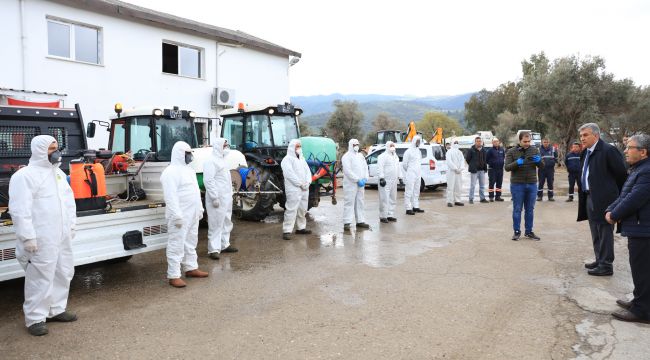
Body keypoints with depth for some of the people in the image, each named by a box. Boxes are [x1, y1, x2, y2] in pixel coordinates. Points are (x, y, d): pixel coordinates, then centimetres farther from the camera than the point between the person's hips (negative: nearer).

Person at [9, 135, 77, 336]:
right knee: (40, 278, -3)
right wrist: (28, 237, -20)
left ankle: (56, 310, 29)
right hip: (41, 240, -8)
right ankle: (35, 319, 9)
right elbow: (20, 210, -17)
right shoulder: (25, 175, -12)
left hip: (61, 237, 8)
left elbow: (69, 201, 19)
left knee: (63, 273, 15)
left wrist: (70, 227, 14)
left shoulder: (58, 173, 14)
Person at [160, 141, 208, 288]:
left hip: (192, 214, 10)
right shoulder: (171, 172, -15)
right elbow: (170, 196, -22)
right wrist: (177, 215, -26)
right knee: (176, 245, -6)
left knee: (190, 243, 18)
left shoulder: (188, 169, 16)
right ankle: (174, 276, -1)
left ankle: (191, 268, 30)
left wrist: (200, 209, 20)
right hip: (180, 215, -10)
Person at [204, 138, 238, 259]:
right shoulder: (211, 161, -14)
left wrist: (230, 194, 20)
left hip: (226, 198, 10)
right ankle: (213, 249, -1)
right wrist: (214, 197, -24)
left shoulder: (222, 159, 16)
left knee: (226, 222, 16)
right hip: (217, 198, -10)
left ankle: (224, 245, 28)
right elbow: (208, 180, -21)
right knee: (216, 224, -6)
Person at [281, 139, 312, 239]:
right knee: (291, 209, -12)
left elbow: (308, 171, 14)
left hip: (304, 189, 8)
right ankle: (287, 231, -11)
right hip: (293, 189, -8)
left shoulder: (302, 159, 19)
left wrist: (307, 182, -4)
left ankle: (301, 228, 25)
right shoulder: (287, 159, -6)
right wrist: (300, 184, -17)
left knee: (303, 209, 14)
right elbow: (290, 174, -17)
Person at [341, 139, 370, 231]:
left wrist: (365, 178, -2)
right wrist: (358, 180, -18)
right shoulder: (346, 156, -7)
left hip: (361, 184, 8)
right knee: (349, 202, -9)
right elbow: (348, 171, -17)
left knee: (359, 202, 12)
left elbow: (365, 167, 15)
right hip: (350, 184, -7)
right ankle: (347, 222, -7)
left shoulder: (360, 156, 17)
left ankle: (360, 221, 19)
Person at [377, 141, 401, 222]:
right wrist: (381, 178, -22)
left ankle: (390, 215, 19)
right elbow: (380, 168, -15)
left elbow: (398, 167, 26)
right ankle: (383, 216, -5)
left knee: (393, 198, 11)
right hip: (386, 180, -8)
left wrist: (400, 177, 19)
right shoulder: (383, 156, -8)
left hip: (394, 181, 8)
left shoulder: (396, 156, 19)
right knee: (384, 199, -9)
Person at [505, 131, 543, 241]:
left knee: (530, 209, 9)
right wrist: (517, 162, -29)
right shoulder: (511, 152, -3)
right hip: (517, 185, -3)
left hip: (532, 184, 3)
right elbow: (507, 167, -11)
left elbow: (542, 165, 6)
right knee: (517, 209, 3)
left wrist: (538, 160, -18)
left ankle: (529, 231, 20)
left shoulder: (535, 150, 6)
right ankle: (517, 231, 14)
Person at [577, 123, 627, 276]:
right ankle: (600, 260, 31)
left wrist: (617, 194, -1)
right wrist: (582, 191, 11)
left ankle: (606, 265, 8)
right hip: (590, 198, 9)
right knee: (596, 233, 18)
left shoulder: (608, 150, -14)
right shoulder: (586, 153, 12)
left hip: (603, 199, -9)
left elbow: (622, 174, -11)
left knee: (605, 233, 0)